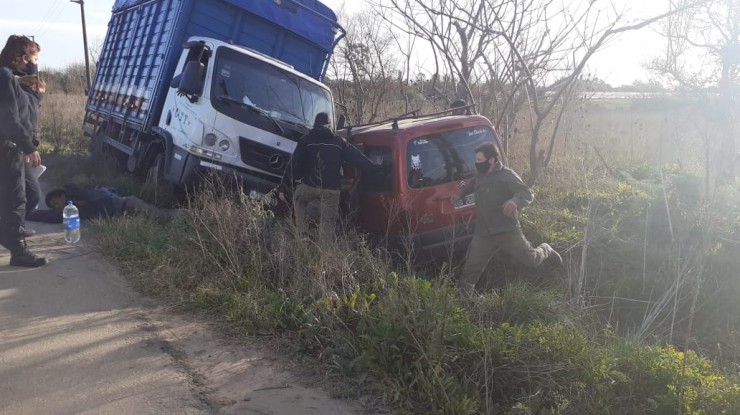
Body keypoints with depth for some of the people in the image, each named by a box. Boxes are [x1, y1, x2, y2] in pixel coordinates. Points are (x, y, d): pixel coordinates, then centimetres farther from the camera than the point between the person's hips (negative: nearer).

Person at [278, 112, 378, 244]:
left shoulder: (306, 140, 7)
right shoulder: (339, 141, 12)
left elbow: (294, 164, 2)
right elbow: (358, 158, 11)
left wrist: (284, 187, 3)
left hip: (308, 186, -1)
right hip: (331, 189, 1)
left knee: (298, 201, 28)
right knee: (328, 222, 6)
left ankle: (302, 235, 19)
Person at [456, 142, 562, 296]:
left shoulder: (506, 175, -12)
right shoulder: (479, 177, 10)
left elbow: (527, 193, -21)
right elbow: (469, 188, 34)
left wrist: (515, 201, -41)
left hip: (508, 231, -5)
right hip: (483, 235, 5)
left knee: (531, 260, 8)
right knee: (470, 269, 1)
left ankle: (546, 250, 41)